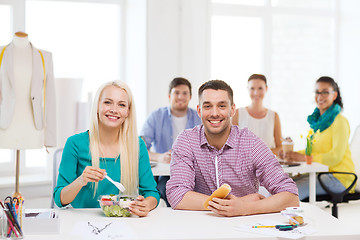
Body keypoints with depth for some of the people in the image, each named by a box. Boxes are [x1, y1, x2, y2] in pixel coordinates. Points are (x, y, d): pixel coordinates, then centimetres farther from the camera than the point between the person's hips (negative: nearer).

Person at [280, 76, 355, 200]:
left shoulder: (339, 121, -9)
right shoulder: (318, 120, 16)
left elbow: (336, 156, -18)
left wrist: (303, 157, -23)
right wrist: (293, 154, -1)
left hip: (339, 177, -8)